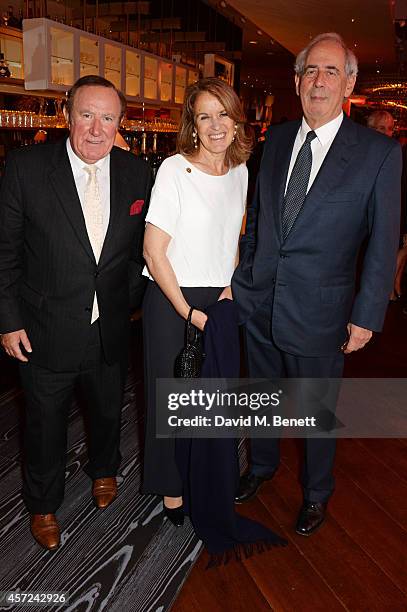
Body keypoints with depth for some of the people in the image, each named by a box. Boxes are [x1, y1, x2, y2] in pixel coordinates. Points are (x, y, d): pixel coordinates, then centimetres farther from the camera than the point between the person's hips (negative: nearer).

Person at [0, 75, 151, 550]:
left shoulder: (136, 174, -4)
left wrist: (130, 300, 4)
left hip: (110, 331, 3)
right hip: (46, 332, -2)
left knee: (108, 411, 24)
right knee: (45, 422, 16)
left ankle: (103, 470, 56)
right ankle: (43, 505, 43)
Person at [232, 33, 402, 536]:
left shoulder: (379, 153, -9)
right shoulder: (276, 139, 5)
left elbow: (383, 243, -8)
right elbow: (256, 216, 10)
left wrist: (367, 316, -10)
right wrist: (242, 277, 7)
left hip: (318, 310, -4)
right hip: (258, 301, 4)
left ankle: (316, 493, 41)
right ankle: (262, 465, 49)